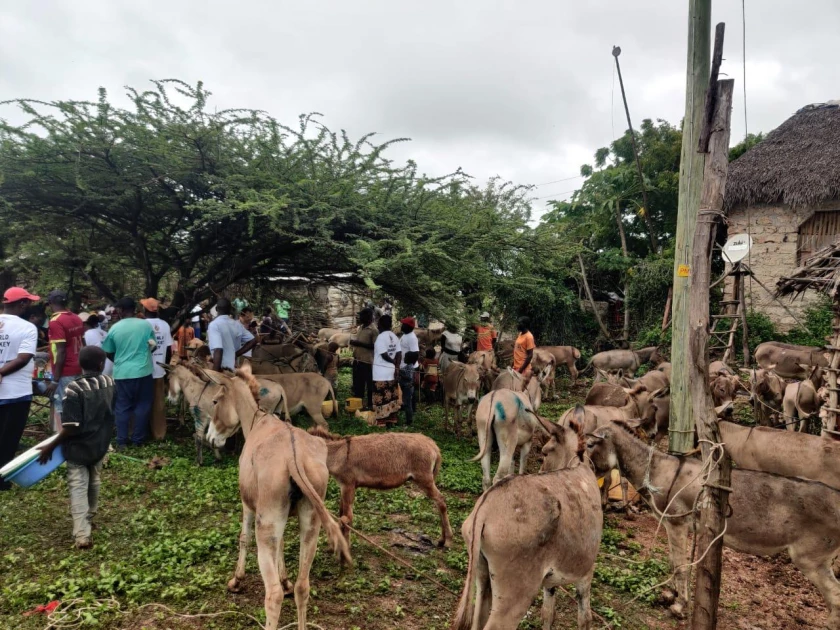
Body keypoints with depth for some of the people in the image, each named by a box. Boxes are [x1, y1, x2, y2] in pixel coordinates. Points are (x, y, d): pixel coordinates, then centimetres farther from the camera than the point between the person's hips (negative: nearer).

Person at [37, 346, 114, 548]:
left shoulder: (74, 388, -21)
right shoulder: (109, 382, -5)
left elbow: (71, 427, -23)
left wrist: (51, 446, -11)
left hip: (79, 447, -5)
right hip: (100, 444, 5)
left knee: (78, 488, -2)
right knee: (94, 481, 24)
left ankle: (82, 535, -8)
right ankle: (89, 516, 44)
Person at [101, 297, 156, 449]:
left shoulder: (114, 328, -3)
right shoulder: (146, 325, -5)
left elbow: (108, 352, 7)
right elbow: (153, 346, 6)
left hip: (122, 373, 1)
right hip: (142, 371, 0)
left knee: (122, 407, 9)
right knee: (142, 406, 9)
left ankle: (121, 441, 12)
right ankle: (138, 439, 14)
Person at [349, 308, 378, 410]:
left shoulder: (374, 330, -14)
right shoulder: (360, 327, 13)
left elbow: (375, 346, -18)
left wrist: (360, 344, -23)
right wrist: (353, 342, 5)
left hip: (367, 361, -8)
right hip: (357, 360, 9)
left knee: (369, 384, 3)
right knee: (357, 384, 16)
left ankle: (370, 405, 12)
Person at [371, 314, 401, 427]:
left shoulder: (380, 337, -15)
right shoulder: (395, 337, 8)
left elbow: (384, 355, -19)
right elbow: (399, 354, 0)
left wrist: (394, 362, -3)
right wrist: (397, 367, -3)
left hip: (381, 373, -7)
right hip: (392, 372, 7)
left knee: (381, 399, 0)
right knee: (391, 398, 13)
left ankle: (381, 422, 4)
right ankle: (391, 420, 19)